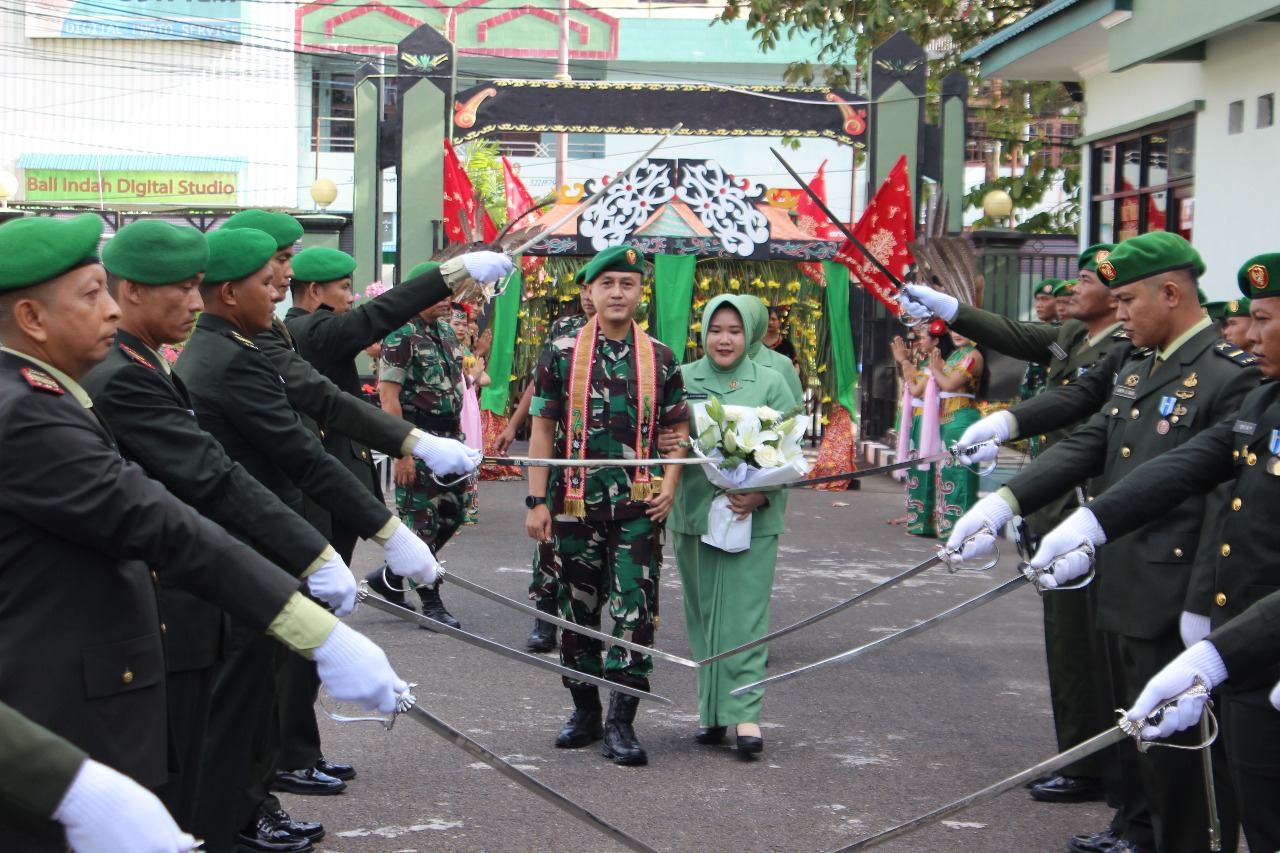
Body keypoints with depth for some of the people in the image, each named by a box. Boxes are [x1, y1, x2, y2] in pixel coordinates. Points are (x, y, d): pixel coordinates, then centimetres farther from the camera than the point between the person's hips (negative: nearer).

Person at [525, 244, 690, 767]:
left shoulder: (660, 358, 5)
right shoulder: (561, 354, 2)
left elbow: (678, 429, 12)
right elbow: (543, 430, 3)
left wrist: (669, 487, -2)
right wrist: (538, 502, -2)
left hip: (638, 507, 0)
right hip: (576, 505, 0)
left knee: (634, 612, -5)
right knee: (577, 610, 10)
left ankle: (621, 722, 2)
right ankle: (585, 711, 25)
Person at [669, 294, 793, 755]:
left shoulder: (770, 384, 5)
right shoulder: (681, 380, 8)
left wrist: (762, 493, -12)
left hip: (754, 518, -2)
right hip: (693, 514, 2)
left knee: (745, 614, -7)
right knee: (703, 614, 6)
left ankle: (744, 710, -7)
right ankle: (711, 708, 14)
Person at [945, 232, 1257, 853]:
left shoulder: (1230, 376, -15)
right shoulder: (1135, 368, 12)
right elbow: (1086, 445, 7)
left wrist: (1200, 612, -19)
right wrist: (1004, 503, -6)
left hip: (1171, 603, -8)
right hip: (1120, 591, 9)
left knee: (1173, 741, 2)